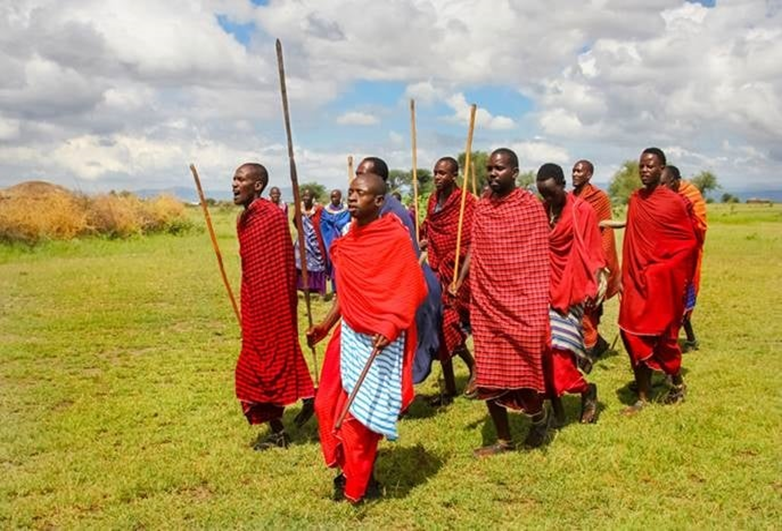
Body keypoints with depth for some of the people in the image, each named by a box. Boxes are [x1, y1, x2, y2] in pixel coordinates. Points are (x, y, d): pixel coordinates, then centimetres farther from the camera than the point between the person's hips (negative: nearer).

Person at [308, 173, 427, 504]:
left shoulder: (396, 237, -14)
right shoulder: (349, 238, 7)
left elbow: (410, 290, -15)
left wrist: (390, 328, -27)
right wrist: (325, 326, 11)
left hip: (382, 340, -7)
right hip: (350, 334, 7)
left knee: (362, 410, 1)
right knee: (329, 405, 8)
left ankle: (360, 482, 20)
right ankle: (351, 471, 27)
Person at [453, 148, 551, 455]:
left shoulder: (531, 206, -4)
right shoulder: (481, 207, 9)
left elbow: (540, 257, -4)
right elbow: (473, 250, 9)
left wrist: (542, 307, -8)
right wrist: (457, 284, -3)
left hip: (523, 302, -4)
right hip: (486, 301, 4)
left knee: (525, 368, 1)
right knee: (488, 374, 6)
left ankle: (538, 416, 32)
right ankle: (504, 440, 20)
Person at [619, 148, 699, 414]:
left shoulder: (674, 201, -8)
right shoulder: (635, 200, 7)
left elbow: (690, 242, -5)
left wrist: (667, 270, -9)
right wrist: (624, 276, 9)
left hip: (663, 280, -4)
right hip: (636, 278, 5)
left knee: (661, 335, 5)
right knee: (635, 335, 2)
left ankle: (678, 383, 31)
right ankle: (642, 397, 12)